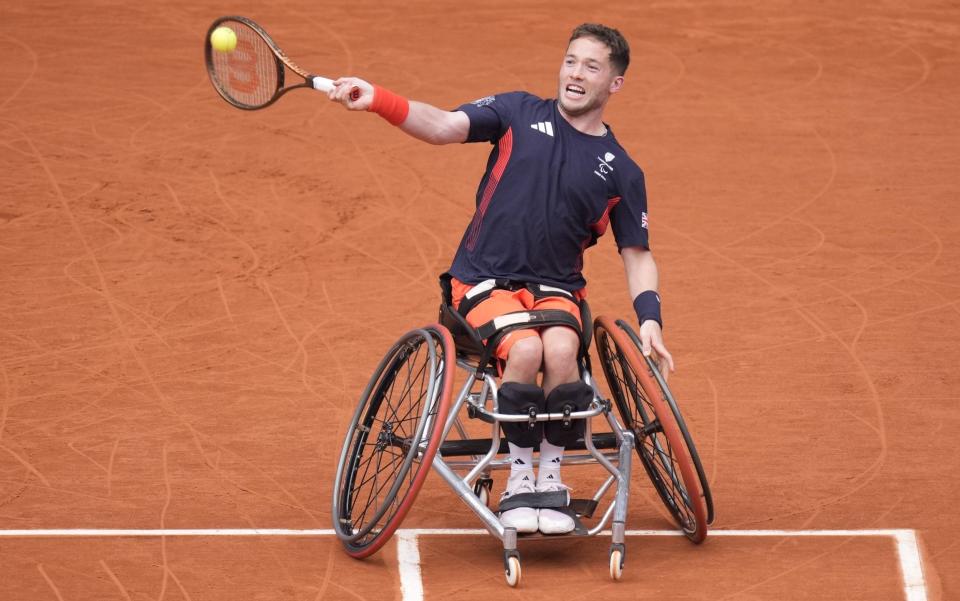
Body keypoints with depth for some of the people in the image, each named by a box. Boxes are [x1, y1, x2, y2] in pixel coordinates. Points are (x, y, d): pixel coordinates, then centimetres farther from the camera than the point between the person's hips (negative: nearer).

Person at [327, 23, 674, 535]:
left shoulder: (622, 172, 7)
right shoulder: (520, 113, 4)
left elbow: (637, 254, 13)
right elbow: (442, 127, -9)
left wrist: (650, 319, -5)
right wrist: (377, 100, -27)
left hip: (556, 288, 2)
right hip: (485, 281, -1)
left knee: (561, 350, -32)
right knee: (526, 350, -32)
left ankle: (551, 479, -12)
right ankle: (518, 479, -12)